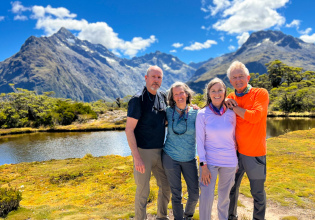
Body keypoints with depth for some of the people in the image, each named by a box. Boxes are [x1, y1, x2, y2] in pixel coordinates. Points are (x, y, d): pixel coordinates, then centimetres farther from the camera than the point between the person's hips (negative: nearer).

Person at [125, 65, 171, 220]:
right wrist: (137, 157, -20)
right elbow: (129, 129, -16)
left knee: (166, 187, 17)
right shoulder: (138, 99, -13)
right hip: (143, 152, -6)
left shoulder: (162, 97, 6)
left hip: (160, 151, 7)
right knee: (143, 191, 5)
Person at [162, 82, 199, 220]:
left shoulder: (195, 113, -5)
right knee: (176, 194, 7)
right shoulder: (169, 112, -4)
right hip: (170, 158, 0)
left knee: (194, 193, 6)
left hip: (189, 159, 1)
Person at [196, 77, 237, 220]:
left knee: (224, 197, 16)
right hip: (209, 161, -2)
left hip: (229, 161, 3)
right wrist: (203, 166, -11)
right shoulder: (202, 114, -7)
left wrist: (236, 162, 12)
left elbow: (233, 137, 9)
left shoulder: (231, 114, 0)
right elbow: (200, 141, -7)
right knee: (206, 197, -5)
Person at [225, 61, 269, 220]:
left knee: (258, 192, 9)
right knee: (231, 189, 17)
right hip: (235, 152, 5)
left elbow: (255, 116, -22)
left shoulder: (261, 93, -7)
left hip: (254, 153, -4)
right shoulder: (230, 98, 7)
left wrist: (234, 107, -12)